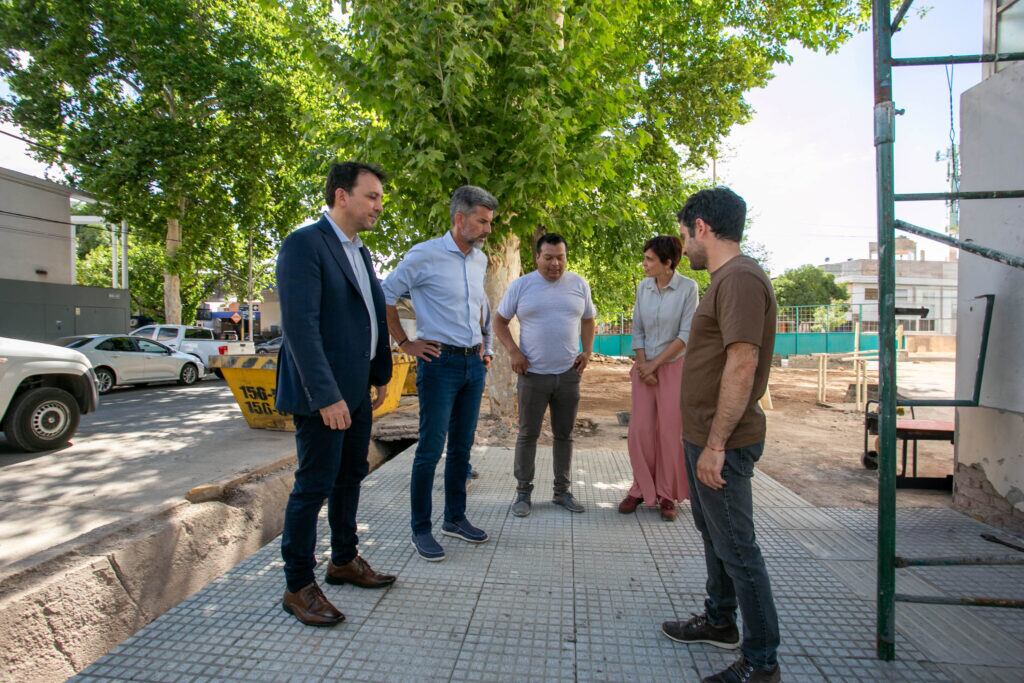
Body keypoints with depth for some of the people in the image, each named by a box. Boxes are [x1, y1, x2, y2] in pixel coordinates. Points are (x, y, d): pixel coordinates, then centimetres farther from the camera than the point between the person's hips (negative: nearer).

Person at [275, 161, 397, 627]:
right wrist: (325, 396, -25)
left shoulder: (359, 252, 14)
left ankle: (343, 561, 35)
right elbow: (300, 324, -22)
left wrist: (382, 374, 15)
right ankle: (298, 586, 17)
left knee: (351, 476, 18)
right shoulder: (304, 244, -14)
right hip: (323, 392, -9)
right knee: (314, 485, 1)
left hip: (357, 389, 9)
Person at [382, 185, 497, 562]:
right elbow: (384, 296, -7)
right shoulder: (424, 255, -10)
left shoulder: (480, 259, 11)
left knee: (462, 447, 14)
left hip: (474, 363, 7)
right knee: (431, 449, -2)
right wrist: (406, 343, -7)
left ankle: (455, 518, 28)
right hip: (440, 362, -7)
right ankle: (420, 529, 13)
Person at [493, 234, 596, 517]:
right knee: (528, 434, 5)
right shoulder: (520, 286, -2)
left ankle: (562, 491, 24)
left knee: (564, 434, 11)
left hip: (569, 374, 3)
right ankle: (523, 492, 17)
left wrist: (587, 351, 2)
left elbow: (588, 320, 16)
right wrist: (513, 351, -9)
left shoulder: (579, 285, 5)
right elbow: (500, 321, 3)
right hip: (533, 374, -2)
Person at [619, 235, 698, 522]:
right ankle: (641, 489, 18)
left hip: (674, 367, -3)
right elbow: (637, 329, 7)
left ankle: (667, 495, 16)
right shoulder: (643, 287, 3)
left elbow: (686, 335, -12)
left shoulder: (688, 288, -10)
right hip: (645, 367, 4)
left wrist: (655, 364, -11)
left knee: (670, 432, 1)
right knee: (640, 430, 2)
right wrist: (642, 364, -5)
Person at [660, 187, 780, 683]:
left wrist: (716, 444, -24)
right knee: (713, 535, 22)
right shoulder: (725, 279, 14)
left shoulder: (740, 279, -19)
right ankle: (719, 621, 40)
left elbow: (742, 366, -25)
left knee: (736, 547, 1)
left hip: (722, 443, -11)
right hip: (704, 436, 11)